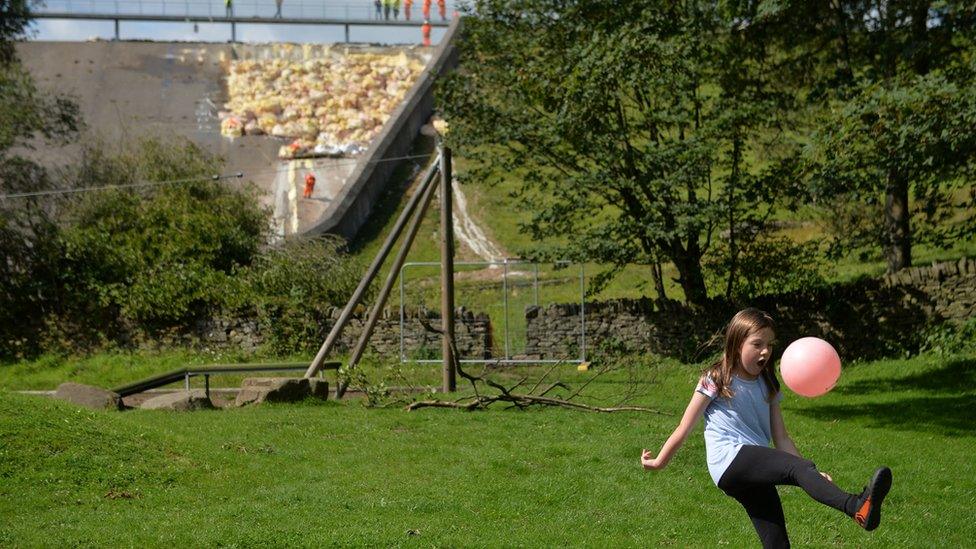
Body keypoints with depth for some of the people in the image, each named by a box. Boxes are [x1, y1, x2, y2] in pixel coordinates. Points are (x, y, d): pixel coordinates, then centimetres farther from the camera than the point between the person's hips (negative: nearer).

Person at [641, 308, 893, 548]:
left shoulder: (767, 387, 21)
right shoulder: (716, 380, 4)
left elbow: (781, 438, 17)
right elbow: (684, 429, 9)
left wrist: (813, 474, 6)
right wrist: (659, 462, 15)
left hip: (756, 473, 7)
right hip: (730, 460, -7)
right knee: (798, 467, -31)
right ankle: (858, 507, -56)